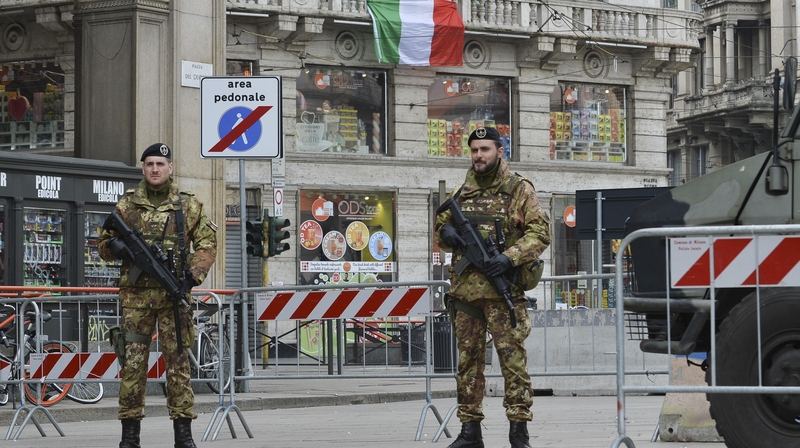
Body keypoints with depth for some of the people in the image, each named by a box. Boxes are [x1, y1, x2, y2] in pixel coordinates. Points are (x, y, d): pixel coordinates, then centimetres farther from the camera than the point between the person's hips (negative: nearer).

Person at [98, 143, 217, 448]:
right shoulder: (127, 204, 10)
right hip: (136, 294, 1)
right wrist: (116, 247, -8)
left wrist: (194, 274, -8)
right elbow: (104, 244, 16)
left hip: (174, 295, -1)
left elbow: (207, 243, 7)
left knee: (178, 361, -1)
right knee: (133, 363, 0)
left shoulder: (189, 205, 8)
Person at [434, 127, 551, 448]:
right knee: (468, 360, 8)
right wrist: (445, 233, -2)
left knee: (513, 358, -7)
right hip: (464, 289, 5)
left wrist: (510, 257, -18)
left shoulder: (519, 190, 1)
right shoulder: (461, 194, 15)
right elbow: (440, 229, 23)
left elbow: (541, 232, -4)